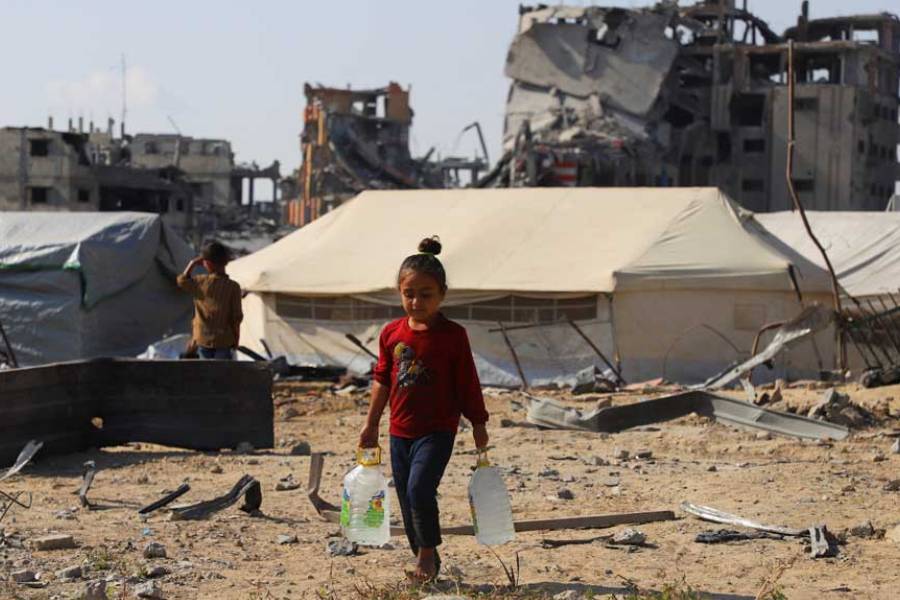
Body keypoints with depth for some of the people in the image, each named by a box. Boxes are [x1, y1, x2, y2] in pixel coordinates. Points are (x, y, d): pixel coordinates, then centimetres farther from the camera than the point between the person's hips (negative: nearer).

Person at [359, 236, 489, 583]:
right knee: (407, 499, 9)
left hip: (437, 430, -5)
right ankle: (425, 560, 22)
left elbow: (468, 384, -2)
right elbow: (382, 380, 13)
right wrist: (372, 424, 16)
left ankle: (428, 555, -5)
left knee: (420, 488, -20)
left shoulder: (453, 335, -8)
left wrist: (479, 425, 3)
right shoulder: (391, 333, 3)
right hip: (400, 432, 5)